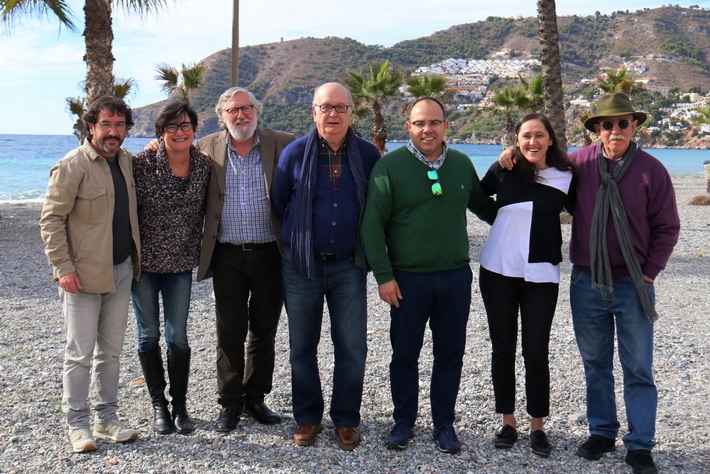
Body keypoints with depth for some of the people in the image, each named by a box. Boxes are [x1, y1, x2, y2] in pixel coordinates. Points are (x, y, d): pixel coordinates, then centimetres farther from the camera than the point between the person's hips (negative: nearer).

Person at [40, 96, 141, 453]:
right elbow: (51, 219, -12)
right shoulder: (72, 165, -12)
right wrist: (63, 267, -16)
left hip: (121, 272, 6)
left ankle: (106, 417, 24)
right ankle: (77, 424, 14)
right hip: (83, 275, -6)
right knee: (80, 354, 2)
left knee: (111, 351, 13)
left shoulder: (126, 161, 9)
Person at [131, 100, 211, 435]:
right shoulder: (143, 162, -13)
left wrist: (196, 250, 9)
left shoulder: (203, 164, -3)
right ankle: (158, 404, 22)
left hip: (181, 262, 2)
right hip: (144, 260, -2)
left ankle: (179, 405, 18)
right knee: (148, 334, 8)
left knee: (178, 336, 4)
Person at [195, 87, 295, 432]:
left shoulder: (282, 145, 0)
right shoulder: (207, 149, 4)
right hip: (227, 256, 0)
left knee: (264, 331, 11)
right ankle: (230, 402, 21)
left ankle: (255, 397, 26)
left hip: (269, 253, 0)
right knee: (229, 333, 6)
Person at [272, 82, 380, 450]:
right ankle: (307, 419, 23)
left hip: (348, 265, 0)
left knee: (352, 347, 2)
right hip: (301, 265, 0)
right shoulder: (295, 153, -1)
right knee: (302, 346, 8)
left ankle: (346, 421, 18)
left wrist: (366, 246, 10)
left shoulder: (368, 155, 0)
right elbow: (277, 203, 9)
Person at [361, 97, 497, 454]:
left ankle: (444, 424, 25)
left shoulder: (462, 164, 6)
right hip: (407, 278, -3)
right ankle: (404, 421, 26)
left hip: (455, 277, 3)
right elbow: (372, 224, -7)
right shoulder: (390, 165, -6)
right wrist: (383, 275, -11)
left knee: (450, 355, 10)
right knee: (404, 354, 9)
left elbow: (483, 205, 24)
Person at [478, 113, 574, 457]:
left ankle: (538, 426, 17)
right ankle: (508, 421, 22)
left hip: (541, 274, -1)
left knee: (536, 352, 2)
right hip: (498, 270, 1)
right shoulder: (504, 170, -2)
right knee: (502, 348, 8)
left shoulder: (565, 178, -2)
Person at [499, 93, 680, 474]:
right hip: (587, 283, 2)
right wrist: (511, 159, -2)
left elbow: (667, 228, 0)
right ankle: (601, 432, 29)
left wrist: (648, 274, -5)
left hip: (632, 285, -2)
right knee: (595, 364, 13)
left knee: (638, 369, 5)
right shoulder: (580, 162, -1)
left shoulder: (651, 169, -5)